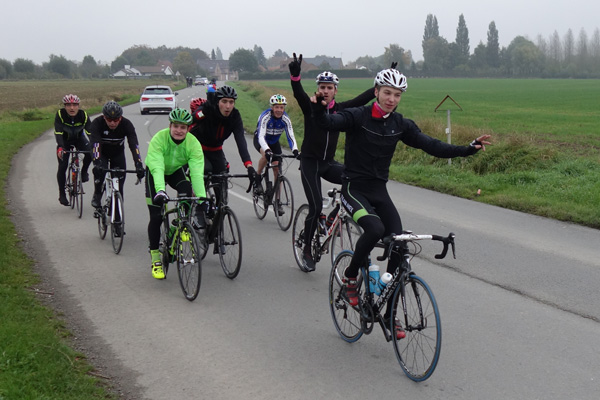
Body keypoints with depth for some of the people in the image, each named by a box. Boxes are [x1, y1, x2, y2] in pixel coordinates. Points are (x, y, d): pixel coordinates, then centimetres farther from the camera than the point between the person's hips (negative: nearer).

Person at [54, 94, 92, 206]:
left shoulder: (83, 115, -26)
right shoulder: (60, 114, -29)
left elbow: (90, 132, -31)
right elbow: (58, 133, -37)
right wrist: (60, 148, -53)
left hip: (79, 138, 1)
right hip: (64, 140, -1)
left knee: (90, 153, -28)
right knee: (62, 166, -11)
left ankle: (84, 171, 2)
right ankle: (62, 194, 4)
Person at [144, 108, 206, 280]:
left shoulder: (193, 143, -26)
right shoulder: (159, 139, -33)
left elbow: (197, 172, -35)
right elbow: (157, 168, -44)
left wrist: (201, 197, -48)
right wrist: (160, 190, -60)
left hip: (177, 171, 2)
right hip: (155, 173, -2)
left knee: (186, 190, -31)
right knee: (156, 216, -8)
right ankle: (155, 258, 6)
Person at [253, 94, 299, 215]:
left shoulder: (285, 119, -21)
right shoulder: (265, 116, -32)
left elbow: (290, 136, -25)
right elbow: (261, 136, -41)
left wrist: (295, 150, -44)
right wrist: (267, 150, -58)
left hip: (274, 142, 4)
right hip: (260, 140, -4)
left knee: (277, 169, -7)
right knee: (266, 155, -38)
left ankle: (277, 202, 0)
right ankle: (257, 178, -10)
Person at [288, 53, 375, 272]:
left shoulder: (341, 109, 3)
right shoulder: (310, 106, -8)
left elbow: (363, 98, -1)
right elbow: (298, 92, -26)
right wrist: (295, 74, -45)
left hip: (329, 163, 4)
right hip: (310, 162, -4)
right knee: (316, 207, -12)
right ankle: (307, 251, 3)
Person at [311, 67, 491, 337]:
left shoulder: (400, 125, 3)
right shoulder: (357, 116, -10)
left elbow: (431, 146, 2)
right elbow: (327, 123, -26)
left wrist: (469, 149, -9)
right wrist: (319, 108, -49)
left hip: (379, 192, 5)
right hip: (354, 189, -5)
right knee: (375, 228, -32)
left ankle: (389, 314, 6)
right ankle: (350, 277, -5)